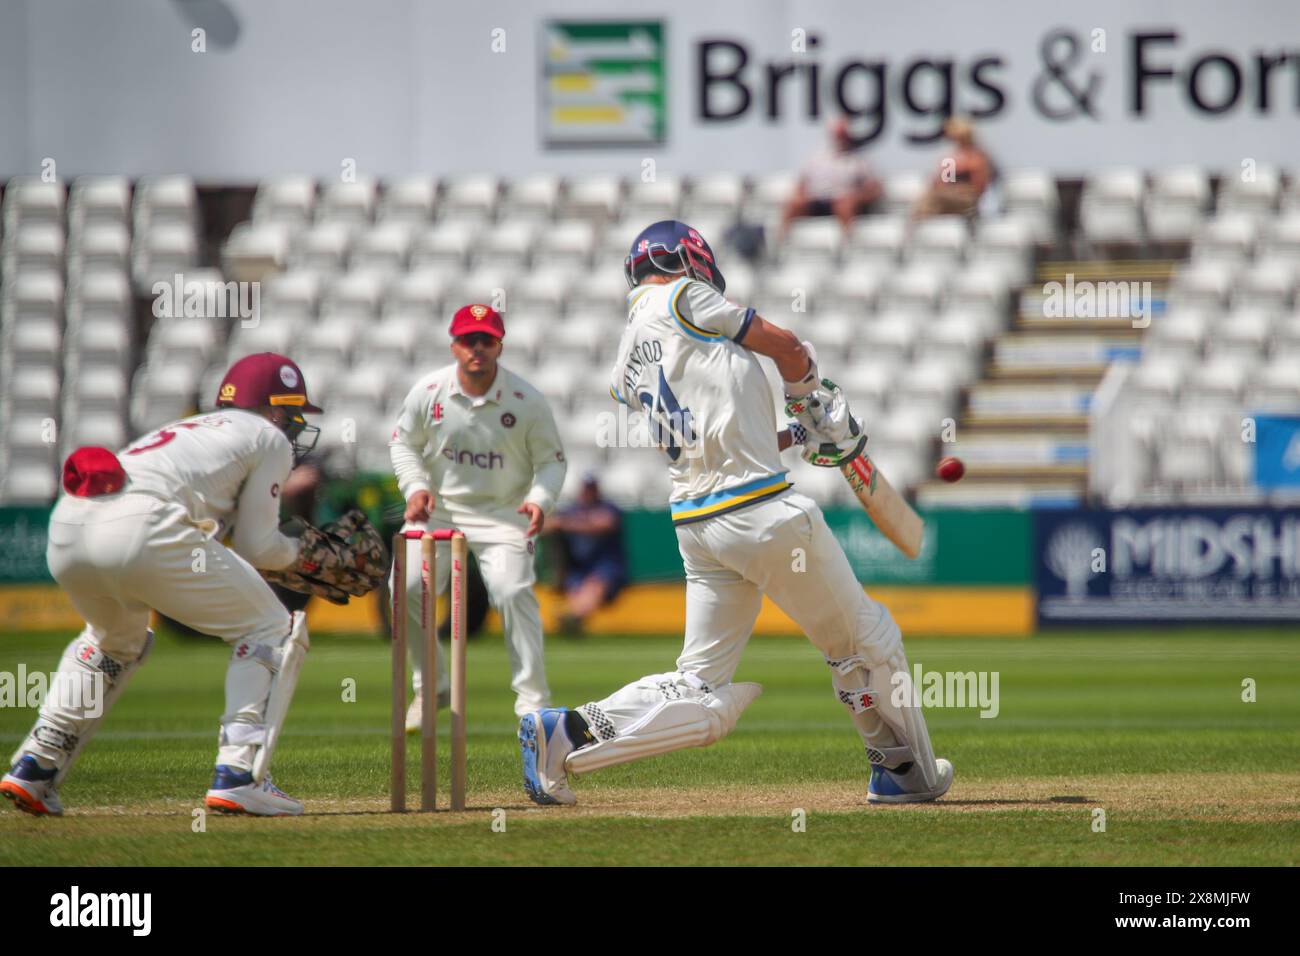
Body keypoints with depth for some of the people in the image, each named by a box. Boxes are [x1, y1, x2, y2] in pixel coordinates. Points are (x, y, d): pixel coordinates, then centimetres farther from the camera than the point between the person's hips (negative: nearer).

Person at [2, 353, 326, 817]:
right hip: (140, 531, -7)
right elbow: (256, 547, 12)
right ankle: (237, 773, -3)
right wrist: (301, 552, 33)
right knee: (270, 631, 11)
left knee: (115, 638, 36)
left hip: (66, 524, 7)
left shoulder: (189, 427, 38)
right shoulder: (269, 438, 19)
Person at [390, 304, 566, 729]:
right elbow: (403, 443, 7)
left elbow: (551, 459, -3)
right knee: (405, 590, -11)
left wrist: (540, 499, -22)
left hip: (503, 512, -2)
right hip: (437, 508, 2)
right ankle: (431, 687, 10)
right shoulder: (428, 392, -8)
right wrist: (415, 487, -11)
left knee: (513, 592, -22)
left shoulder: (526, 401, -12)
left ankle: (533, 699, -12)